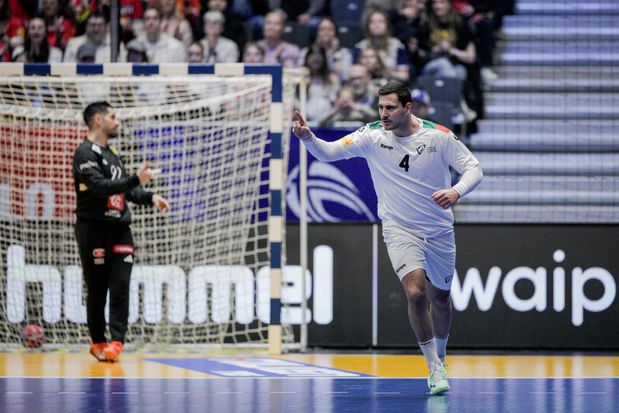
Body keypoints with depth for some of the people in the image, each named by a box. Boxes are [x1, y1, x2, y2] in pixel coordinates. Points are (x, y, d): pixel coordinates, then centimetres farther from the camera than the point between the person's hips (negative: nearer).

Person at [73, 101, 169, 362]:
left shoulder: (112, 153, 19)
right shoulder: (85, 153, -7)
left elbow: (126, 190, 24)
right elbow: (99, 186, -21)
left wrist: (150, 197, 6)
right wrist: (136, 179, -25)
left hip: (119, 229, 7)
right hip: (94, 230, -7)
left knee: (120, 288, -5)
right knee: (97, 290, -1)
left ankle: (116, 341, -10)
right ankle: (97, 343, 9)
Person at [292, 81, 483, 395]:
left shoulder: (439, 136, -10)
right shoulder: (372, 136, -9)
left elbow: (473, 168, -6)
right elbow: (329, 152, -11)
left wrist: (457, 191, -27)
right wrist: (307, 137, -32)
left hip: (439, 230, 2)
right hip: (399, 229, -2)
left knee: (440, 298, 14)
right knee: (415, 292, -22)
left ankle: (440, 359, 40)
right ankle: (435, 369, -10)